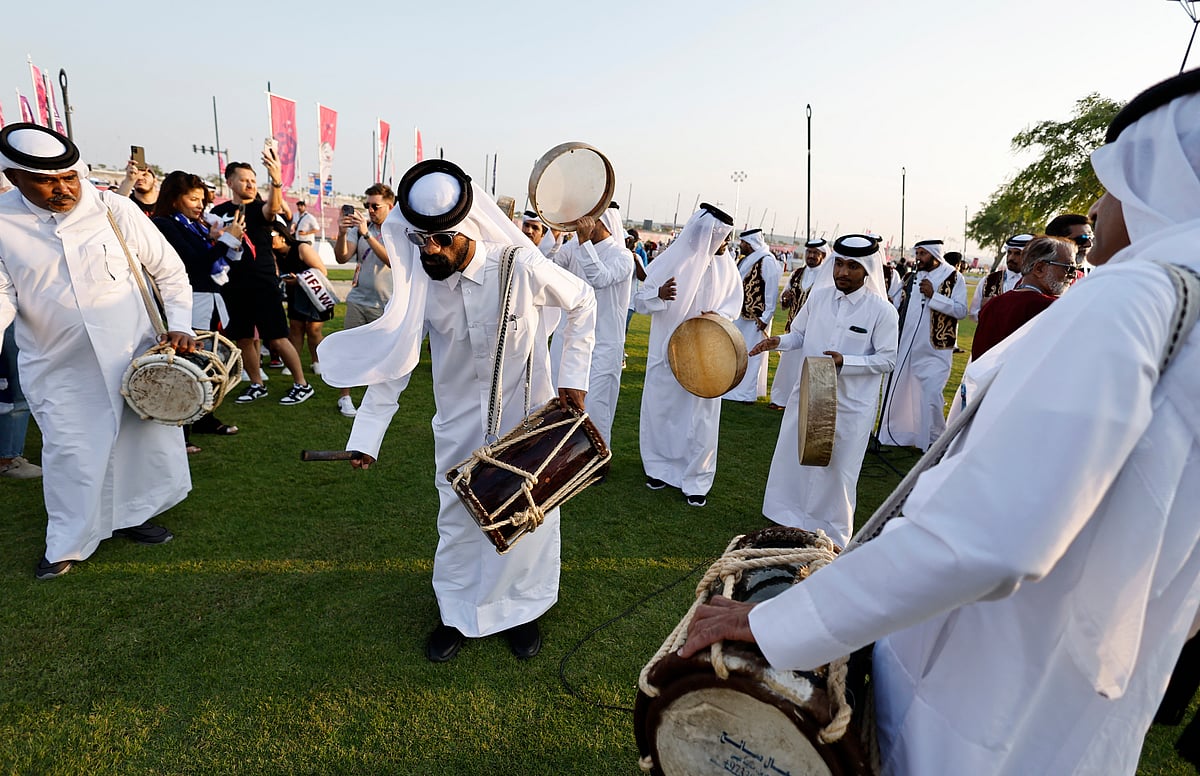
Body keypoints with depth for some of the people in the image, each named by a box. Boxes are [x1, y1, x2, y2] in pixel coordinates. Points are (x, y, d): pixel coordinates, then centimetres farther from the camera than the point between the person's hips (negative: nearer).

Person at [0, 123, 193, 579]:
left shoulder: (112, 208, -5)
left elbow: (170, 270, 3)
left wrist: (179, 326, -6)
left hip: (134, 353, 1)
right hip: (58, 368, 0)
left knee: (148, 436, 10)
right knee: (71, 452, 2)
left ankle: (129, 517, 34)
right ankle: (67, 544, 25)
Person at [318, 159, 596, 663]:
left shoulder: (520, 267, -22)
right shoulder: (418, 282, -13)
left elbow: (582, 303, -6)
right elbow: (394, 359, -7)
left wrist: (574, 377, -10)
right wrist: (366, 436, -12)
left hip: (527, 414, -2)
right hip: (460, 422, 2)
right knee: (458, 518, 13)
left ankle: (521, 610, 36)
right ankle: (458, 615, 36)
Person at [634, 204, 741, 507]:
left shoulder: (725, 263, -2)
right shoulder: (669, 261, -9)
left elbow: (734, 300, 8)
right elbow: (640, 300, -5)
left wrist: (719, 316, -14)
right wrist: (659, 295, -28)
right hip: (666, 351, -1)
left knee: (702, 416, 3)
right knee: (660, 409, 9)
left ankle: (697, 479, 16)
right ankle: (659, 467, 30)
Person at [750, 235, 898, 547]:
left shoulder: (882, 310, -11)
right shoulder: (818, 295, -1)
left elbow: (887, 360, -9)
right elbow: (799, 334, 10)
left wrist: (845, 362, -22)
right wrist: (779, 342, -11)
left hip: (851, 406, -4)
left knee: (836, 470, 8)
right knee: (792, 460, 14)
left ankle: (833, 538, 29)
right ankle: (791, 523, 37)